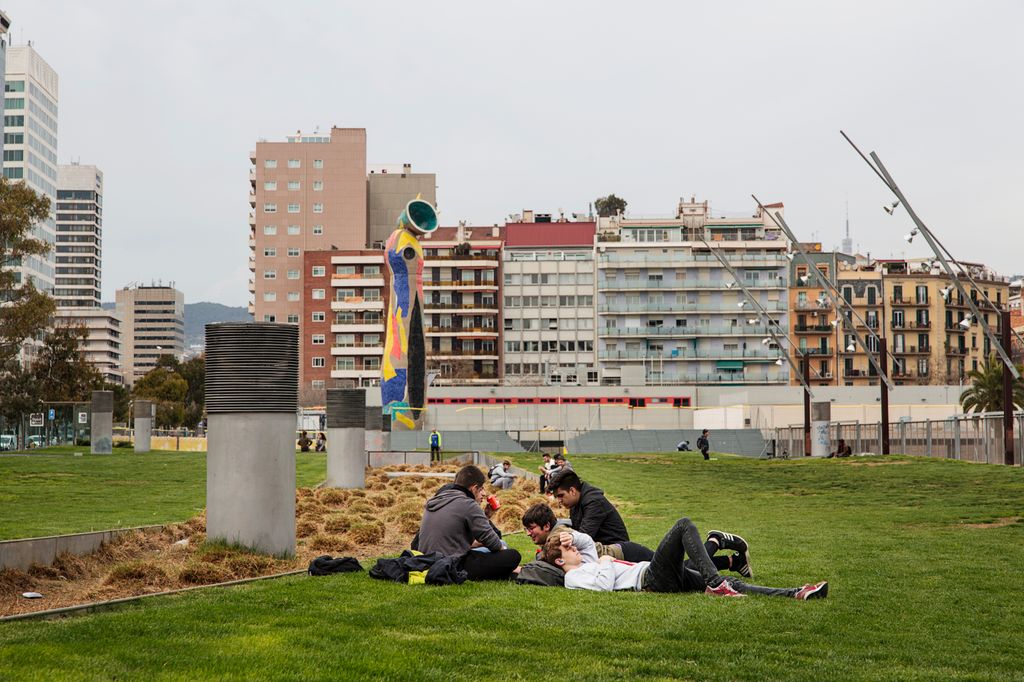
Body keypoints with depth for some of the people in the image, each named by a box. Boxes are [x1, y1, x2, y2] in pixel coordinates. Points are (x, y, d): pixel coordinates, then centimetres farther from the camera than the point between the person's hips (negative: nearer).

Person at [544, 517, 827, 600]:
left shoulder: (586, 565, 26)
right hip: (652, 579, -9)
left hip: (668, 577, 9)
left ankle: (796, 594, -17)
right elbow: (605, 586, -18)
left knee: (730, 584, -6)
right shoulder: (573, 578, -2)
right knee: (684, 525, -20)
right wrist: (605, 564, -1)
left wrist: (566, 536, 23)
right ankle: (713, 585, -32)